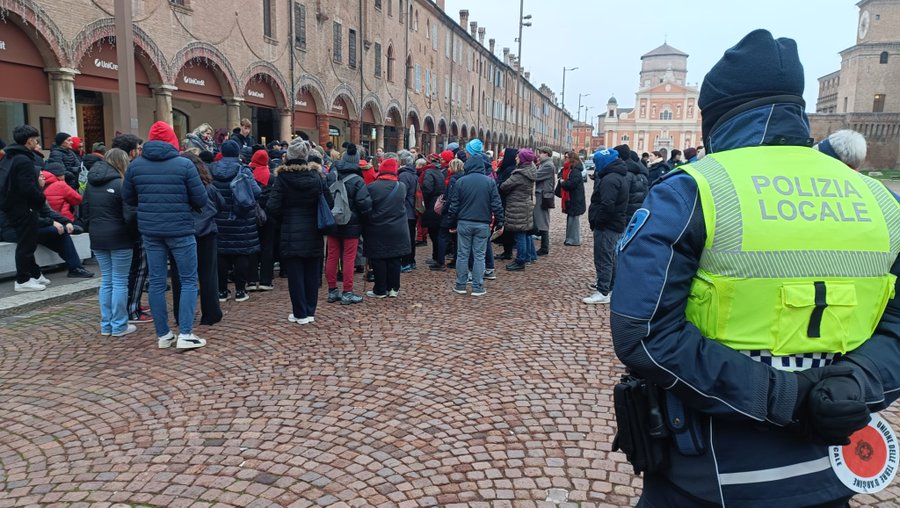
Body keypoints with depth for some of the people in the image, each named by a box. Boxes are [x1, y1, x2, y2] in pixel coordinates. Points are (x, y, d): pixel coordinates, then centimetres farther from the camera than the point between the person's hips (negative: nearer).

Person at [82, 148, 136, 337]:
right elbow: (129, 215, -17)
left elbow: (84, 212, 13)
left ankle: (106, 325, 19)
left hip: (97, 238, 7)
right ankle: (119, 326, 6)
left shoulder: (90, 184, 9)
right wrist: (134, 232, -2)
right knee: (120, 282, 1)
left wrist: (93, 229, 21)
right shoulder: (119, 183, -12)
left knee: (106, 280, 14)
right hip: (118, 238, -7)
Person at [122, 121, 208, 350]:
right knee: (189, 281, 5)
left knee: (156, 282, 10)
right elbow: (201, 200, -8)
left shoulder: (136, 165, 1)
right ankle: (185, 335, -1)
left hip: (150, 230, 4)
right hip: (180, 230, -4)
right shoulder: (184, 164, -10)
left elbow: (128, 198, 9)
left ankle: (163, 335, 16)